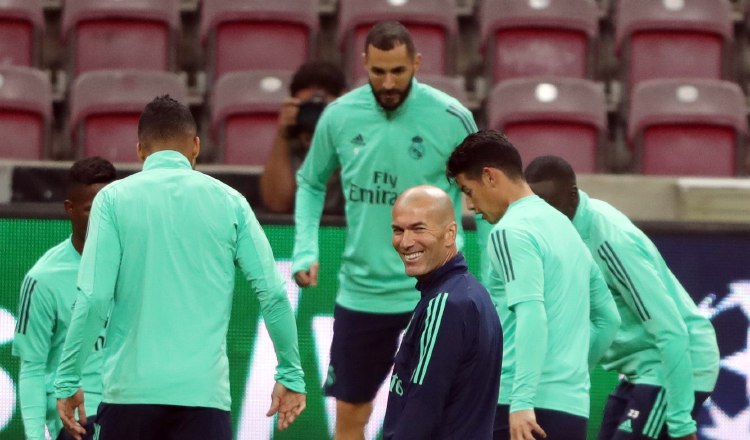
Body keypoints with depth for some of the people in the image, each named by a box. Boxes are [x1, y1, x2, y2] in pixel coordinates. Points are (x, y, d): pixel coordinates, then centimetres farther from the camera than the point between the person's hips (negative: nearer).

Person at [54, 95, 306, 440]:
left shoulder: (113, 198, 2)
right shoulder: (229, 201, 5)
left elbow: (93, 299, -6)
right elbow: (273, 294, 3)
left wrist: (67, 381, 1)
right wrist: (290, 374, 13)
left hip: (130, 389, 0)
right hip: (204, 392, 0)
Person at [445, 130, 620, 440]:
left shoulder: (511, 231, -8)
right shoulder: (563, 225, 19)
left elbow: (531, 316, -20)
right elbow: (608, 319, 23)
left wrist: (523, 400, -24)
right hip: (574, 406, 8)